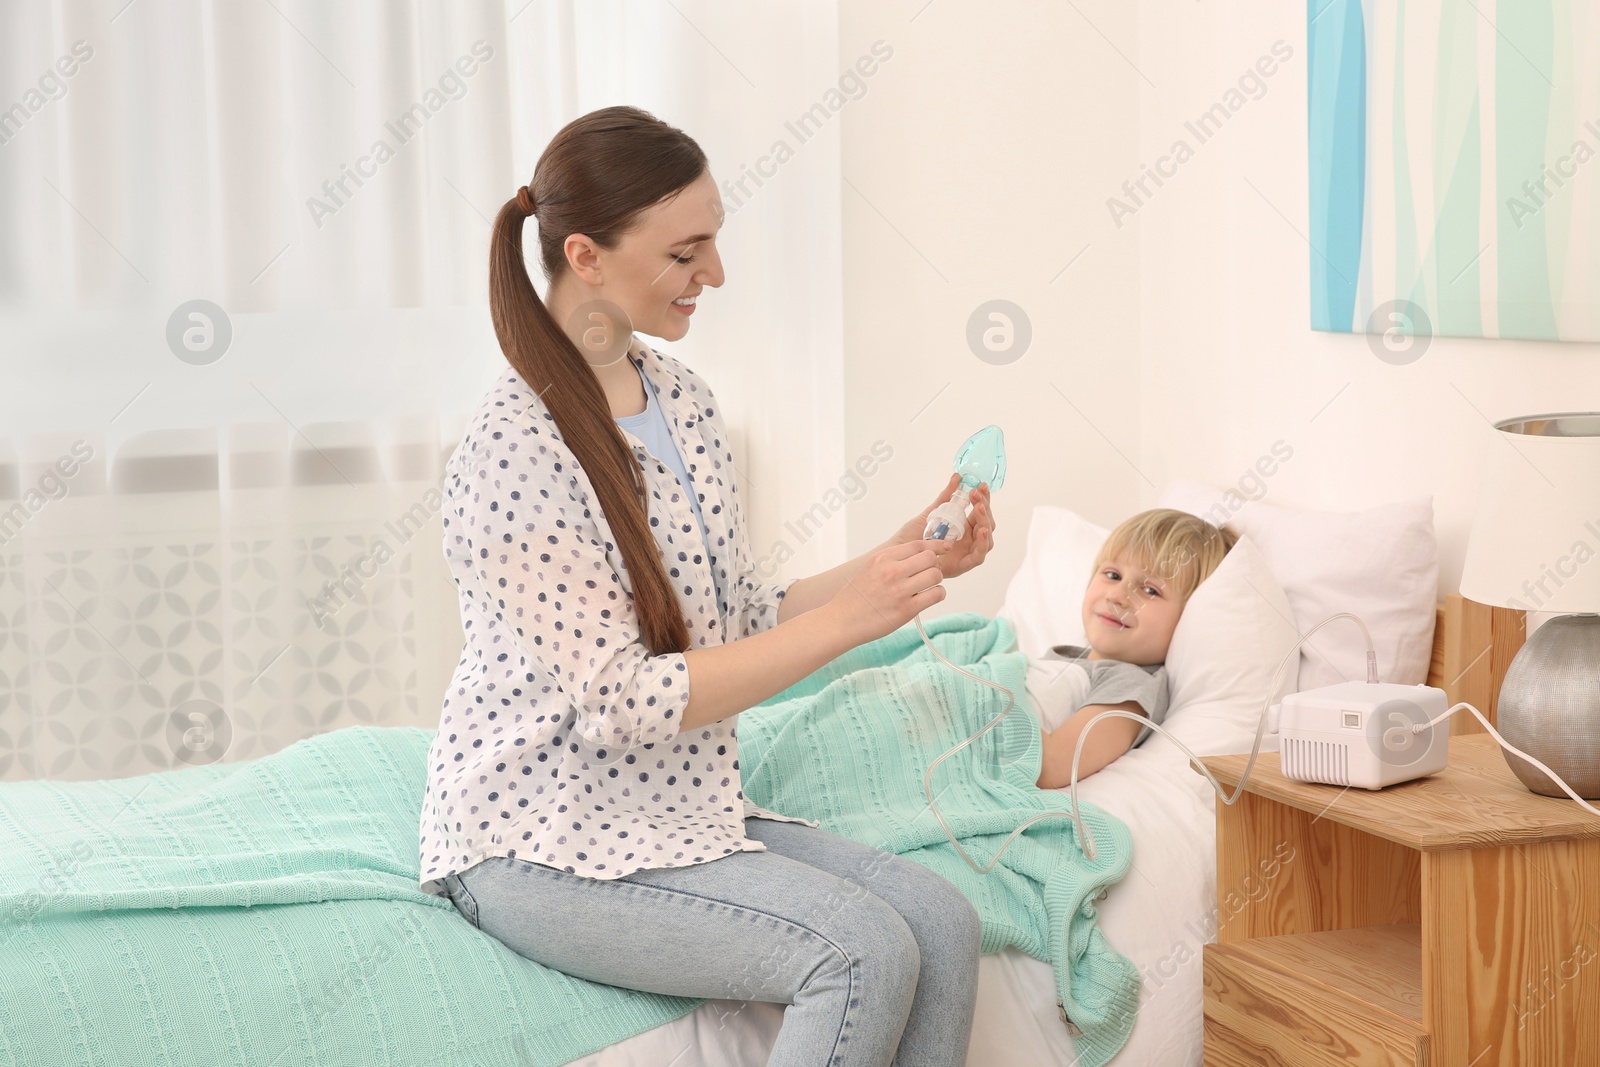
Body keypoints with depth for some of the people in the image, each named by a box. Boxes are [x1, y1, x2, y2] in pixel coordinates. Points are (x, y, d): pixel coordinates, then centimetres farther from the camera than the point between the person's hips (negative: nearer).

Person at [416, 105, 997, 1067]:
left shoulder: (685, 400, 7)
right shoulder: (515, 452, -20)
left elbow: (740, 625, 12)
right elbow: (623, 701, -22)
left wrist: (903, 564, -3)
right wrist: (848, 621, -23)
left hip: (682, 810, 8)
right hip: (544, 840, -8)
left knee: (944, 923, -11)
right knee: (866, 953, -24)